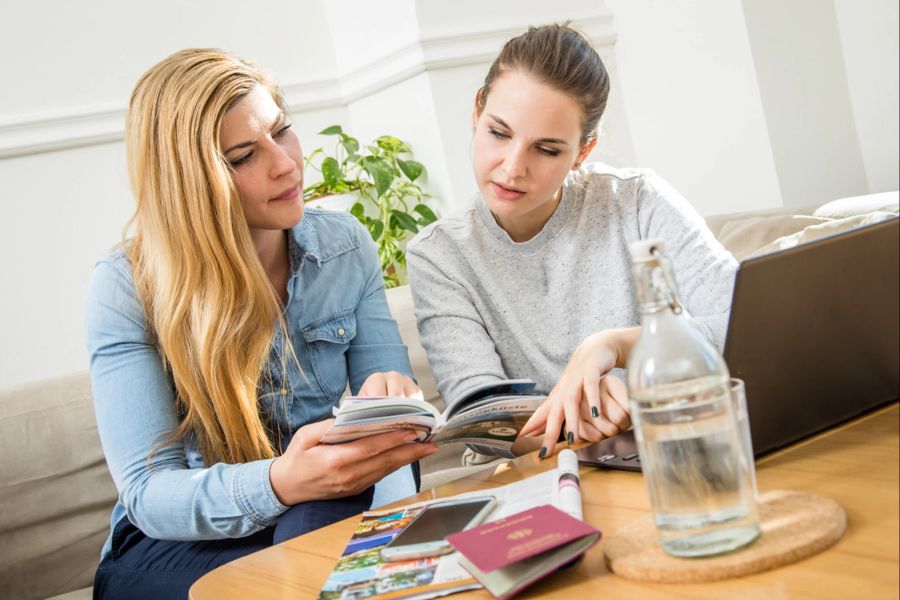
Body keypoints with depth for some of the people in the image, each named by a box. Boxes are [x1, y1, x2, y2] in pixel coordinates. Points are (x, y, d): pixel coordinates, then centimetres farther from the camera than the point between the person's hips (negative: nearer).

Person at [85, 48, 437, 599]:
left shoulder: (346, 247, -1)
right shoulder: (125, 290, -14)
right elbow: (147, 494, -19)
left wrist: (393, 394, -27)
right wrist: (278, 484, -40)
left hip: (329, 516, 4)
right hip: (172, 545, -4)